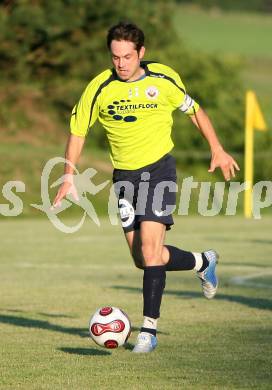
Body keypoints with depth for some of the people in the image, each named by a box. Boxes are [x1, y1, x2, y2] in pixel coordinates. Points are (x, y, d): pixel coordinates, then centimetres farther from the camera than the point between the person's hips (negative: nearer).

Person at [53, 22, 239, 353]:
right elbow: (77, 131, 3)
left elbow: (194, 110, 9)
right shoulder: (99, 88, -8)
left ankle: (149, 330, -12)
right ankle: (203, 263, 34)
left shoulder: (164, 79, -8)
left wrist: (217, 150, 7)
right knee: (143, 259, 6)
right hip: (124, 174, 3)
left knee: (149, 248, -17)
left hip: (159, 167, -3)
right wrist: (69, 178, -3)